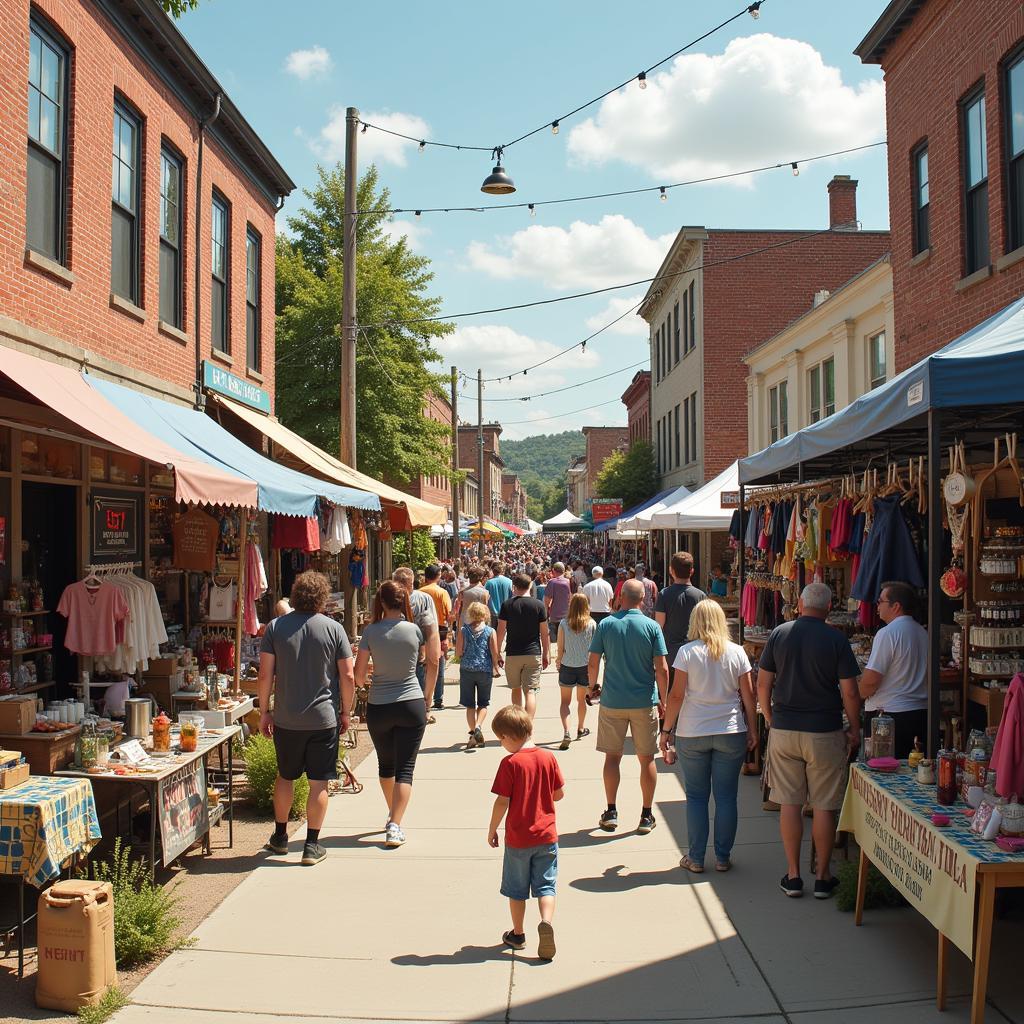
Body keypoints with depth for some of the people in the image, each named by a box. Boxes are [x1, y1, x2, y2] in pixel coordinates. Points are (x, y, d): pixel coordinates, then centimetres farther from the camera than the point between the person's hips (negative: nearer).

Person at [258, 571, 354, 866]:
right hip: (324, 718, -2)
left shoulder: (275, 627, -2)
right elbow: (347, 676, -5)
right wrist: (346, 712, 7)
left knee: (285, 776, 19)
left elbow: (265, 675, -2)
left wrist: (264, 711, 8)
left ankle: (280, 836, 31)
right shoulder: (333, 628, -5)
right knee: (319, 782, 6)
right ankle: (312, 845, 8)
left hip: (286, 718, 2)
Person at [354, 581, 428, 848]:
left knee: (386, 765, 20)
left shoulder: (370, 632, -8)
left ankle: (392, 816, 35)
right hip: (412, 704, -1)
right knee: (405, 768, 1)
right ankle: (395, 826, -10)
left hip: (378, 707, 1)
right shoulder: (414, 630, -6)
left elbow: (359, 676, -4)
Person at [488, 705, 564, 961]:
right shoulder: (549, 758, -4)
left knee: (517, 888, 14)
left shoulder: (509, 763, -15)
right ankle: (546, 922, -14)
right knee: (545, 885, 9)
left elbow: (502, 802, -14)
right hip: (546, 835, 3)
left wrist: (492, 830, -2)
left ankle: (518, 934, 25)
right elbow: (559, 793, 3)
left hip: (518, 838, -2)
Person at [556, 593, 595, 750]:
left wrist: (558, 660, 11)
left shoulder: (564, 623, -10)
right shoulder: (592, 624, -7)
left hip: (567, 666, -1)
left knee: (565, 701, 6)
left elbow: (561, 648, -7)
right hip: (585, 666, 1)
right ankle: (580, 729, 36)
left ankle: (566, 732, -13)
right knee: (581, 699, 21)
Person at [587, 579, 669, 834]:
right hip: (645, 702, -1)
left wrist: (592, 687, 16)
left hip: (612, 701, 1)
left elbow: (593, 664, -3)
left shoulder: (605, 625, -5)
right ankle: (646, 816, 15)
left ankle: (611, 813, 16)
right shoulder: (652, 627, -7)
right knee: (646, 759, 10)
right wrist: (663, 699, 4)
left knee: (612, 756, 12)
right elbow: (661, 669, -9)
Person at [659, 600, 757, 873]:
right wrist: (752, 730, 12)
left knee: (696, 796, 7)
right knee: (726, 796, 9)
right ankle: (723, 858, 14)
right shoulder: (737, 652, 0)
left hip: (692, 734, -1)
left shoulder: (687, 652, -6)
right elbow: (748, 695, 2)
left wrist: (667, 730, 1)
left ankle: (696, 858, 12)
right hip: (731, 733, 2)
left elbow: (676, 695, -7)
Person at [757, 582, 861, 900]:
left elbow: (763, 685, 3)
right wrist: (855, 730, 6)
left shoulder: (779, 634, 0)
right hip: (824, 731, -2)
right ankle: (823, 878, 14)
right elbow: (849, 692, -7)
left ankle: (793, 876, 14)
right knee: (824, 807, 7)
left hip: (783, 730, 2)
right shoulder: (837, 640, -7)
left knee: (790, 804, 8)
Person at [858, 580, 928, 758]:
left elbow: (870, 681, -16)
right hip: (922, 714, 8)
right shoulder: (923, 632, 11)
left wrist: (856, 696, 1)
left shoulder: (887, 633, -14)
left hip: (889, 714, -8)